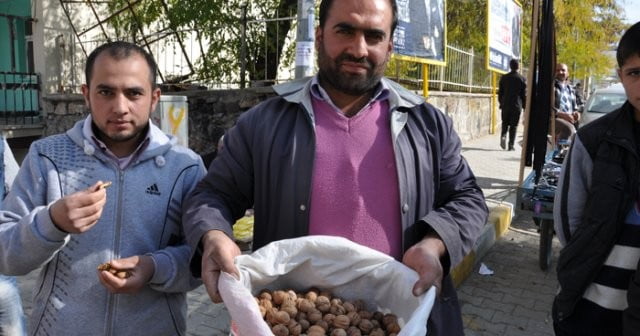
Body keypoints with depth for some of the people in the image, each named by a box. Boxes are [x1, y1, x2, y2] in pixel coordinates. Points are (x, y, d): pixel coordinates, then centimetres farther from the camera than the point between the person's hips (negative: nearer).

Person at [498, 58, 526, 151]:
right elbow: (524, 94, -1)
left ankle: (503, 135, -13)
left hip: (505, 105, 2)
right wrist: (524, 106, 8)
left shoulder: (504, 78, 2)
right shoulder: (522, 79, -3)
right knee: (513, 126, 3)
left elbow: (500, 92, 6)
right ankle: (511, 145, 1)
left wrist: (501, 103, 16)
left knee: (505, 123, 14)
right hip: (517, 105, -2)